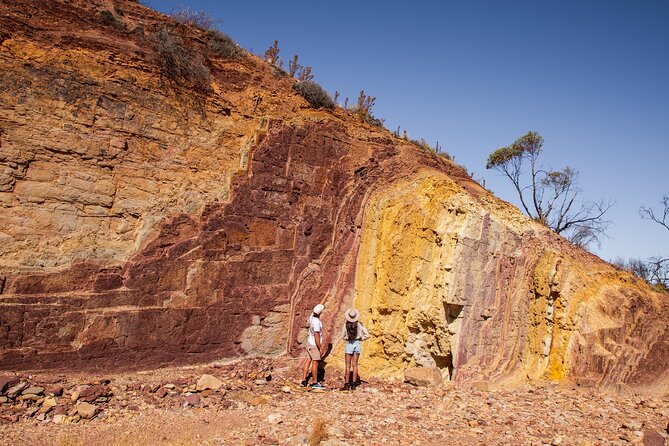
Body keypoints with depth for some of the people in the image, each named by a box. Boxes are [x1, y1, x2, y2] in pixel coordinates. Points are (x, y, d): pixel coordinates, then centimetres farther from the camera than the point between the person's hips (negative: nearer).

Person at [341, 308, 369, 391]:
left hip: (349, 344, -2)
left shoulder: (346, 325, -12)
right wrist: (361, 339, 6)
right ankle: (353, 384, 12)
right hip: (357, 344, 2)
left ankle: (347, 384, 4)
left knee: (348, 365, 5)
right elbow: (367, 335, -7)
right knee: (355, 365, 11)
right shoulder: (359, 324, -8)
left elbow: (343, 336, -2)